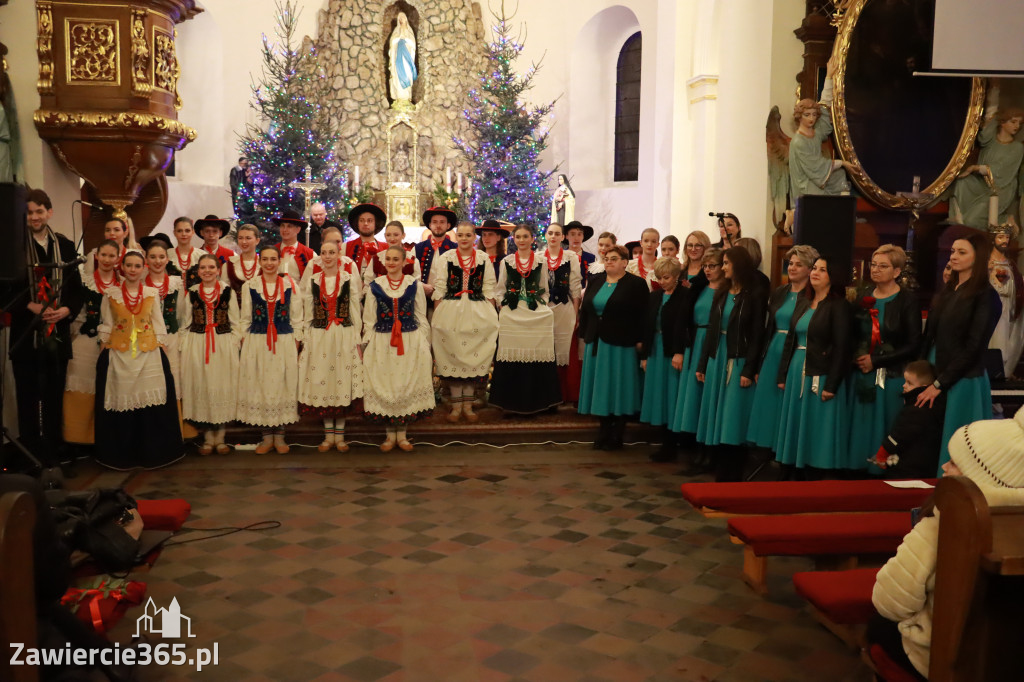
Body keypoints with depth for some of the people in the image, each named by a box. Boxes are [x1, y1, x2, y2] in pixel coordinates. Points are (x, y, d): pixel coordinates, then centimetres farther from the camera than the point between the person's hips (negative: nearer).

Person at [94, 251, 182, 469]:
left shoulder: (152, 294, 6)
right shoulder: (111, 294, 5)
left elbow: (159, 325, 8)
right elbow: (106, 327, 7)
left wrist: (161, 351, 2)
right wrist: (104, 353, 1)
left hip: (149, 355, 1)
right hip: (118, 355, 0)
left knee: (150, 403, -2)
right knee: (122, 401, 0)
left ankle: (150, 453, 10)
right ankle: (121, 455, 12)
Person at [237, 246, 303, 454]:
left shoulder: (290, 286, 3)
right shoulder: (249, 286, 5)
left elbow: (297, 319, 4)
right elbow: (244, 319, 7)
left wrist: (296, 346, -1)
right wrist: (245, 345, 0)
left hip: (285, 343, 0)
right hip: (256, 344, 1)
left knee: (283, 386, 3)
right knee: (260, 387, 3)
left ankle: (279, 436, 14)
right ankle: (267, 436, 15)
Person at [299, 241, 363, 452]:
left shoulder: (350, 279, 2)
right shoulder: (312, 282, 7)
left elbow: (355, 312, 2)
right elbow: (308, 315, 10)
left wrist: (357, 341, -1)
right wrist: (306, 342, 6)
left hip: (344, 338, -1)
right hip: (318, 339, 2)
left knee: (343, 384, 1)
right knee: (322, 384, 3)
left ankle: (339, 435, 10)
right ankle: (328, 435, 13)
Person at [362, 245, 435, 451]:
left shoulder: (414, 285, 4)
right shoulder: (375, 286, 5)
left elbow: (421, 317, 7)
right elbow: (369, 319, 7)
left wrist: (424, 345, 3)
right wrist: (367, 345, 2)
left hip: (411, 343, 0)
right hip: (381, 344, 0)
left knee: (407, 386, 3)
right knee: (383, 386, 3)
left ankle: (402, 434, 15)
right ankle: (390, 435, 16)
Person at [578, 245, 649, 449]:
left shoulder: (636, 284, -4)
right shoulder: (595, 281, 12)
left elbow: (643, 316, -7)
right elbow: (584, 310, 14)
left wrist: (640, 342, -12)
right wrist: (584, 337, 9)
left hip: (621, 345, -5)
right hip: (596, 344, 5)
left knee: (618, 388, 0)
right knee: (600, 388, 8)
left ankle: (617, 436, 9)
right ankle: (605, 431, 19)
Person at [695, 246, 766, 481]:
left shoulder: (754, 296, -6)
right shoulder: (720, 293, 11)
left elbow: (757, 335, -10)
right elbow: (711, 330, 10)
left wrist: (749, 370, -16)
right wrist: (702, 364, 7)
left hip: (739, 362, -6)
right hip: (717, 360, 6)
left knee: (733, 420, -3)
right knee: (717, 419, 9)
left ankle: (733, 477, 6)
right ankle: (720, 475, 18)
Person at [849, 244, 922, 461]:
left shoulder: (908, 300, -4)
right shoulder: (863, 297, 9)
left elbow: (913, 346, -8)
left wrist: (875, 361, -10)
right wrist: (856, 358, -4)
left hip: (893, 379, -4)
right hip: (862, 377, 4)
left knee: (886, 433, -1)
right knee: (861, 433, 6)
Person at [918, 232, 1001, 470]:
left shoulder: (985, 296, -9)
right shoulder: (947, 289, 11)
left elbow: (973, 348, -13)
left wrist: (940, 384, -14)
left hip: (962, 381, -6)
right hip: (933, 371, 6)